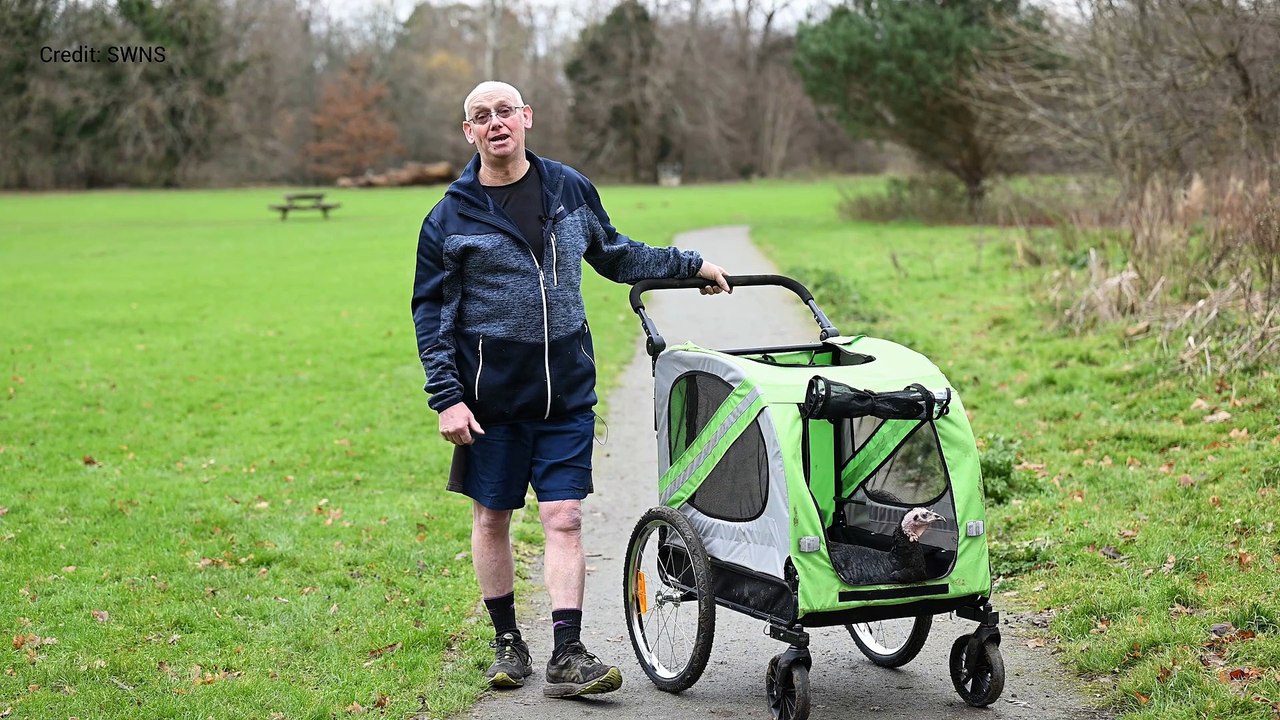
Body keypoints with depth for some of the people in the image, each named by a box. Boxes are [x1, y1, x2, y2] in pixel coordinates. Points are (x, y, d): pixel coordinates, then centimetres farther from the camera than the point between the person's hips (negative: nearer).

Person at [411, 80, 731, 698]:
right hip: (490, 394, -1)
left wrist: (689, 265, 24)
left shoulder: (569, 189, 5)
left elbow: (614, 255, 22)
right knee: (491, 519, 8)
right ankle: (507, 641, 24)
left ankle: (567, 656, -3)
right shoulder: (451, 217, -2)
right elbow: (431, 313, -1)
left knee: (563, 518, -4)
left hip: (567, 390, 1)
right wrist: (446, 397, -8)